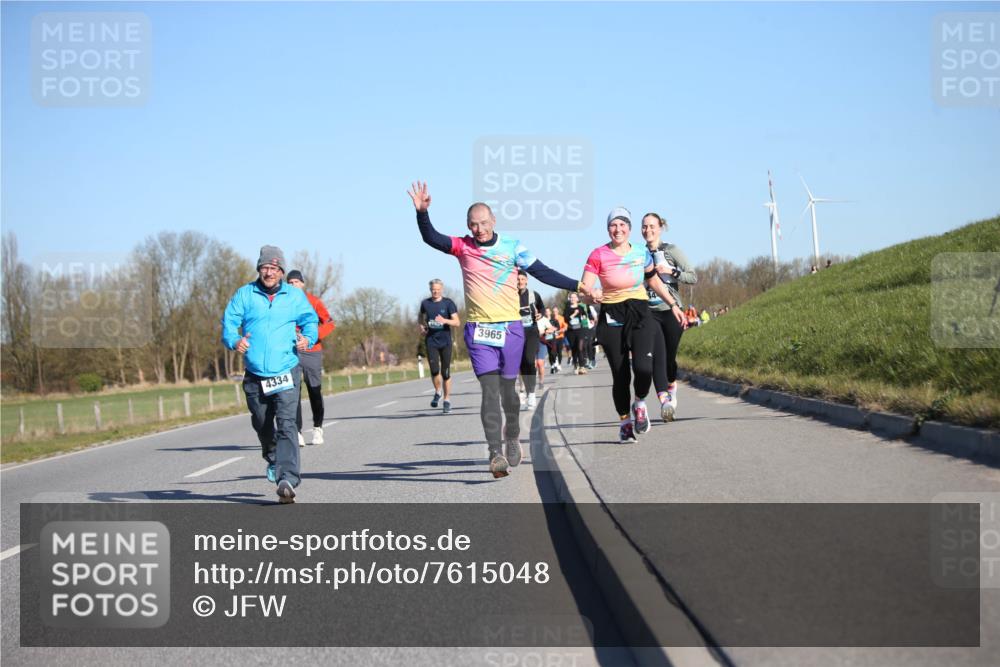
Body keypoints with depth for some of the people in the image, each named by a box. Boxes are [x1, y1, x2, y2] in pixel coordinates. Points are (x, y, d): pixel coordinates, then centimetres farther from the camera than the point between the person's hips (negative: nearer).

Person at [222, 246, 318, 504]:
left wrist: (308, 338, -9)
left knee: (286, 424, -17)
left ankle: (288, 480, -25)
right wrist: (234, 340, -21)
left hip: (287, 373, -2)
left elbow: (310, 321, 13)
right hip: (255, 376, 2)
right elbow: (229, 321, 1)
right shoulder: (245, 294, 3)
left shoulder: (295, 296, 5)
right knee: (262, 425, 19)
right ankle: (273, 459, 49)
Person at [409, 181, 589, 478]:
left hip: (510, 328, 0)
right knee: (490, 390, -11)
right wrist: (422, 212, -25)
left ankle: (512, 436, 35)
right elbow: (432, 238, -8)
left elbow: (543, 273, 3)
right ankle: (496, 452, -18)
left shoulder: (512, 247, 1)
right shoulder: (462, 247, 3)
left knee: (507, 389, 10)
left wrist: (577, 286, -3)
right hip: (478, 330, 0)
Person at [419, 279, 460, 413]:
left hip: (445, 341, -1)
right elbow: (420, 315, 28)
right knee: (434, 370, -12)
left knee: (446, 372, 2)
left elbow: (457, 322, -9)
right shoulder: (425, 303, 6)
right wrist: (421, 325, 9)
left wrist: (444, 321, -26)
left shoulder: (448, 303, -3)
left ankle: (447, 400, 14)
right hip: (431, 341, 1)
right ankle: (437, 392, 15)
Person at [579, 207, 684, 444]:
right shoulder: (598, 255, -5)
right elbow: (584, 289, -11)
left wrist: (673, 305, 21)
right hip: (612, 316, -1)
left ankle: (639, 403, 13)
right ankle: (625, 421, 19)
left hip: (640, 313, 2)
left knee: (643, 367, -19)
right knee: (620, 375, -2)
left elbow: (654, 281, 21)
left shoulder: (641, 253, 5)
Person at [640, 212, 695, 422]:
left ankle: (672, 390, 36)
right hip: (649, 313, 1)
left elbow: (693, 277, -1)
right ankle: (664, 402, -25)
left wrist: (671, 271, -15)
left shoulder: (671, 250, 1)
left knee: (670, 357, 5)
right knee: (657, 356, -15)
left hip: (672, 311, 0)